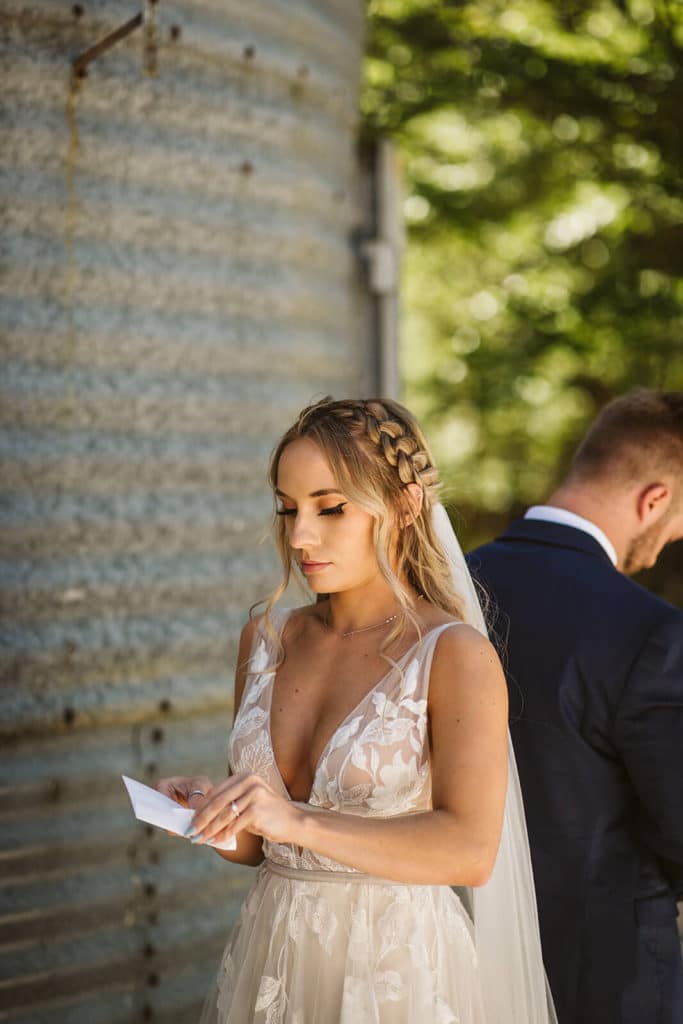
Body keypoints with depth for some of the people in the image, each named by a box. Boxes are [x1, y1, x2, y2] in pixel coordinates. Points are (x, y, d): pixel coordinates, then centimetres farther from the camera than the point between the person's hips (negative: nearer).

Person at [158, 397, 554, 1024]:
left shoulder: (455, 655, -13)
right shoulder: (267, 640, 3)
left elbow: (471, 849, -24)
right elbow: (255, 846, 10)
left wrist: (301, 822, -31)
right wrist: (211, 814, -11)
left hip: (397, 972, -5)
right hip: (272, 964, 5)